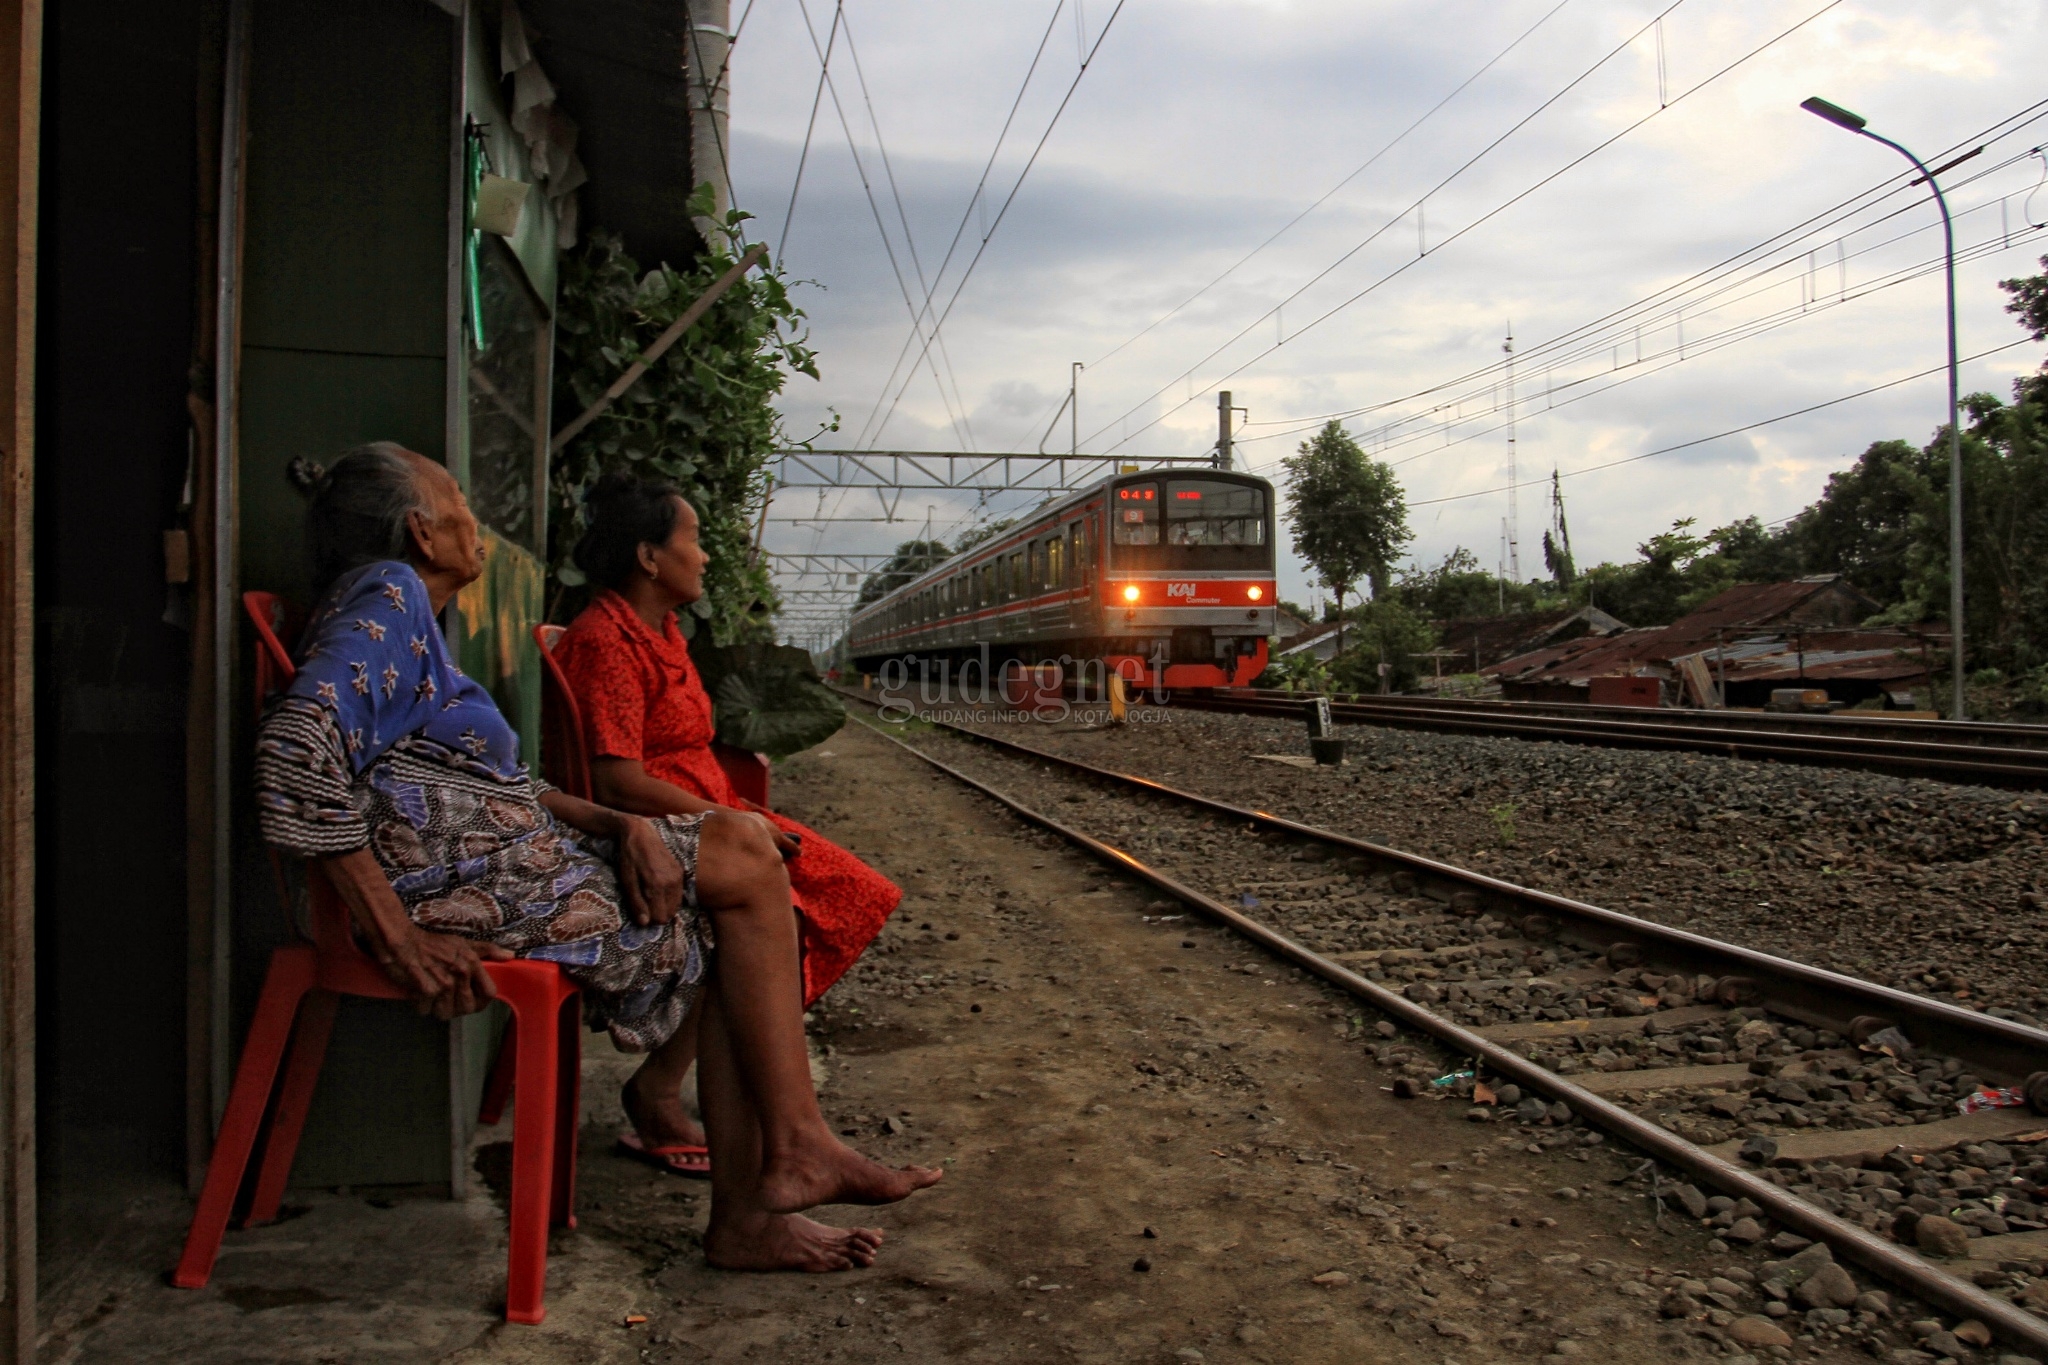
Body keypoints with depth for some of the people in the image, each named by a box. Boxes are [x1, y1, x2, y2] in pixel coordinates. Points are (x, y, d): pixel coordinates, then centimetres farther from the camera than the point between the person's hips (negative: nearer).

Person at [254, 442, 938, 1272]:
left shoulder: (414, 619, 25)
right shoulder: (387, 597, -7)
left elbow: (511, 794, 16)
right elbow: (296, 751, -25)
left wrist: (625, 826, -3)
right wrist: (398, 939, -27)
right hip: (461, 886, -10)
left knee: (728, 937, 4)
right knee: (744, 858, -5)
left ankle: (746, 1215, 1)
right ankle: (797, 1150, 1)